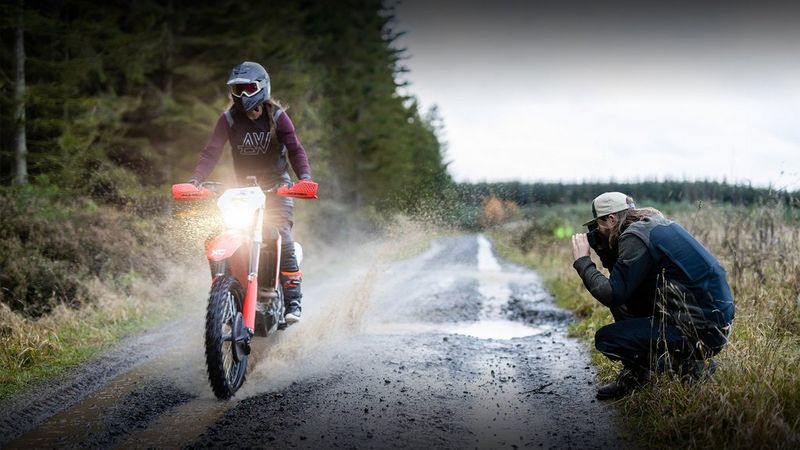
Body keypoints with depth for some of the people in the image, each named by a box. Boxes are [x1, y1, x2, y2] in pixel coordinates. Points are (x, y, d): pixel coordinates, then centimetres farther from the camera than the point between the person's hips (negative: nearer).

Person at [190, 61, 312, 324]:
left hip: (276, 185, -2)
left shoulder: (277, 116, -5)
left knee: (282, 238, -17)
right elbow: (212, 151, -9)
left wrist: (304, 177, -29)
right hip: (243, 187, 2)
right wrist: (195, 180, -25)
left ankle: (293, 301, -12)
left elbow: (295, 149, -11)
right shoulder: (229, 119, -2)